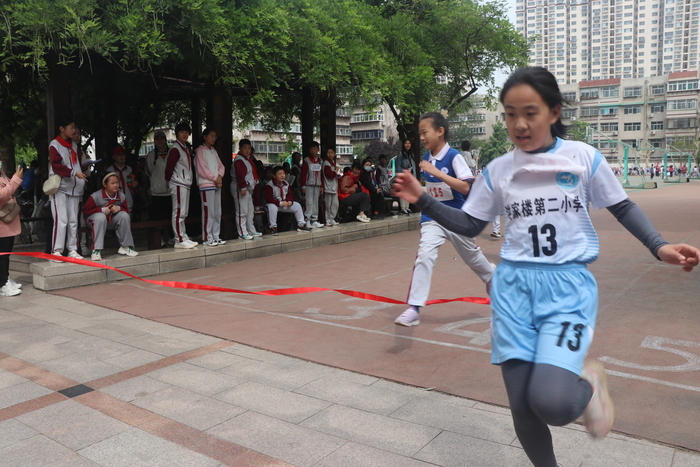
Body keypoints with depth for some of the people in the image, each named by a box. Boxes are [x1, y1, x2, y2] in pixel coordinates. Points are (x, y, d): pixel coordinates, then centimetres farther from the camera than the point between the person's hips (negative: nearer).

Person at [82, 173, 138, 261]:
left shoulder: (121, 196, -6)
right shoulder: (96, 196, -19)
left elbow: (126, 210, 4)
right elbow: (85, 211, -16)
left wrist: (119, 208, -20)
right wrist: (102, 210, -25)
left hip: (113, 221, 4)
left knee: (124, 215, -23)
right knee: (100, 217, -38)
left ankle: (125, 247, -15)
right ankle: (96, 250, -37)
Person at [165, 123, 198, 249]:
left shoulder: (186, 148, 17)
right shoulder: (175, 149, -11)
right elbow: (169, 167, -14)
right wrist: (168, 181, 0)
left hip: (186, 184, 9)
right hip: (178, 185, -9)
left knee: (183, 213, 12)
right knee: (178, 212, -7)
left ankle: (184, 238, 18)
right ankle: (179, 240, -5)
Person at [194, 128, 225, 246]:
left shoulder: (214, 151, 20)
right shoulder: (200, 150, -4)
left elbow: (220, 165, 15)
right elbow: (202, 169, -11)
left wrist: (220, 177, -4)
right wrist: (215, 179, -9)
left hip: (217, 184, 8)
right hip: (206, 185, -8)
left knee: (217, 213, 8)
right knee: (208, 212, -9)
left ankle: (216, 237, 15)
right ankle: (207, 238, -4)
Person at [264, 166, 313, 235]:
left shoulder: (286, 184, 3)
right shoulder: (269, 185, -19)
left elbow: (290, 194, 10)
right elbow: (268, 199, -24)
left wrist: (290, 201, -15)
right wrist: (280, 203, -28)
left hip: (285, 203, 6)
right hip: (273, 203, -6)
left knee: (297, 206, -2)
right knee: (272, 208, -41)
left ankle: (301, 225, 8)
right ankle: (273, 227, -29)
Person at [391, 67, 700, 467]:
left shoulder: (584, 157, -1)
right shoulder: (497, 170, 4)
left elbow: (622, 207, 10)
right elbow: (469, 225, 10)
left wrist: (660, 246, -4)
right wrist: (423, 200, -1)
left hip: (569, 284, -2)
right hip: (513, 287, 3)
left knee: (550, 401, -22)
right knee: (523, 408, 3)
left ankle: (588, 383, 14)